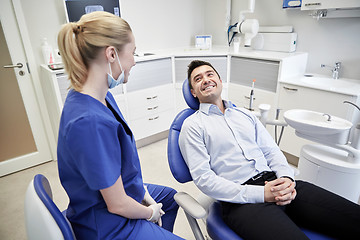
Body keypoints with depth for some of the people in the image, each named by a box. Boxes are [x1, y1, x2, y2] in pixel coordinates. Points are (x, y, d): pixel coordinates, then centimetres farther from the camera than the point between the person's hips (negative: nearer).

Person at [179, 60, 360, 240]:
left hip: (274, 183, 6)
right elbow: (203, 178, -7)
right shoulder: (192, 125, 2)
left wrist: (286, 178, -5)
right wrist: (261, 194, -15)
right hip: (241, 201, -5)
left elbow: (271, 151, 18)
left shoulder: (245, 114, 20)